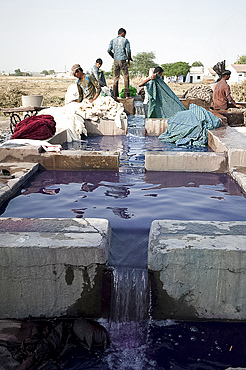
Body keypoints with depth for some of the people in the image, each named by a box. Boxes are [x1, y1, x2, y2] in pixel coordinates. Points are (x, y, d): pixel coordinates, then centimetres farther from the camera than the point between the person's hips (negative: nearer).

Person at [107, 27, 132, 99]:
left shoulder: (113, 40, 9)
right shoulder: (125, 40, 0)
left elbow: (109, 50, 1)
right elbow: (128, 51, -8)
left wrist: (114, 57, 13)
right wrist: (129, 59, 4)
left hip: (115, 61, 4)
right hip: (123, 60, -3)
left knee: (115, 78, 8)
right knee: (126, 78, 2)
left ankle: (115, 95, 6)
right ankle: (127, 95, -2)